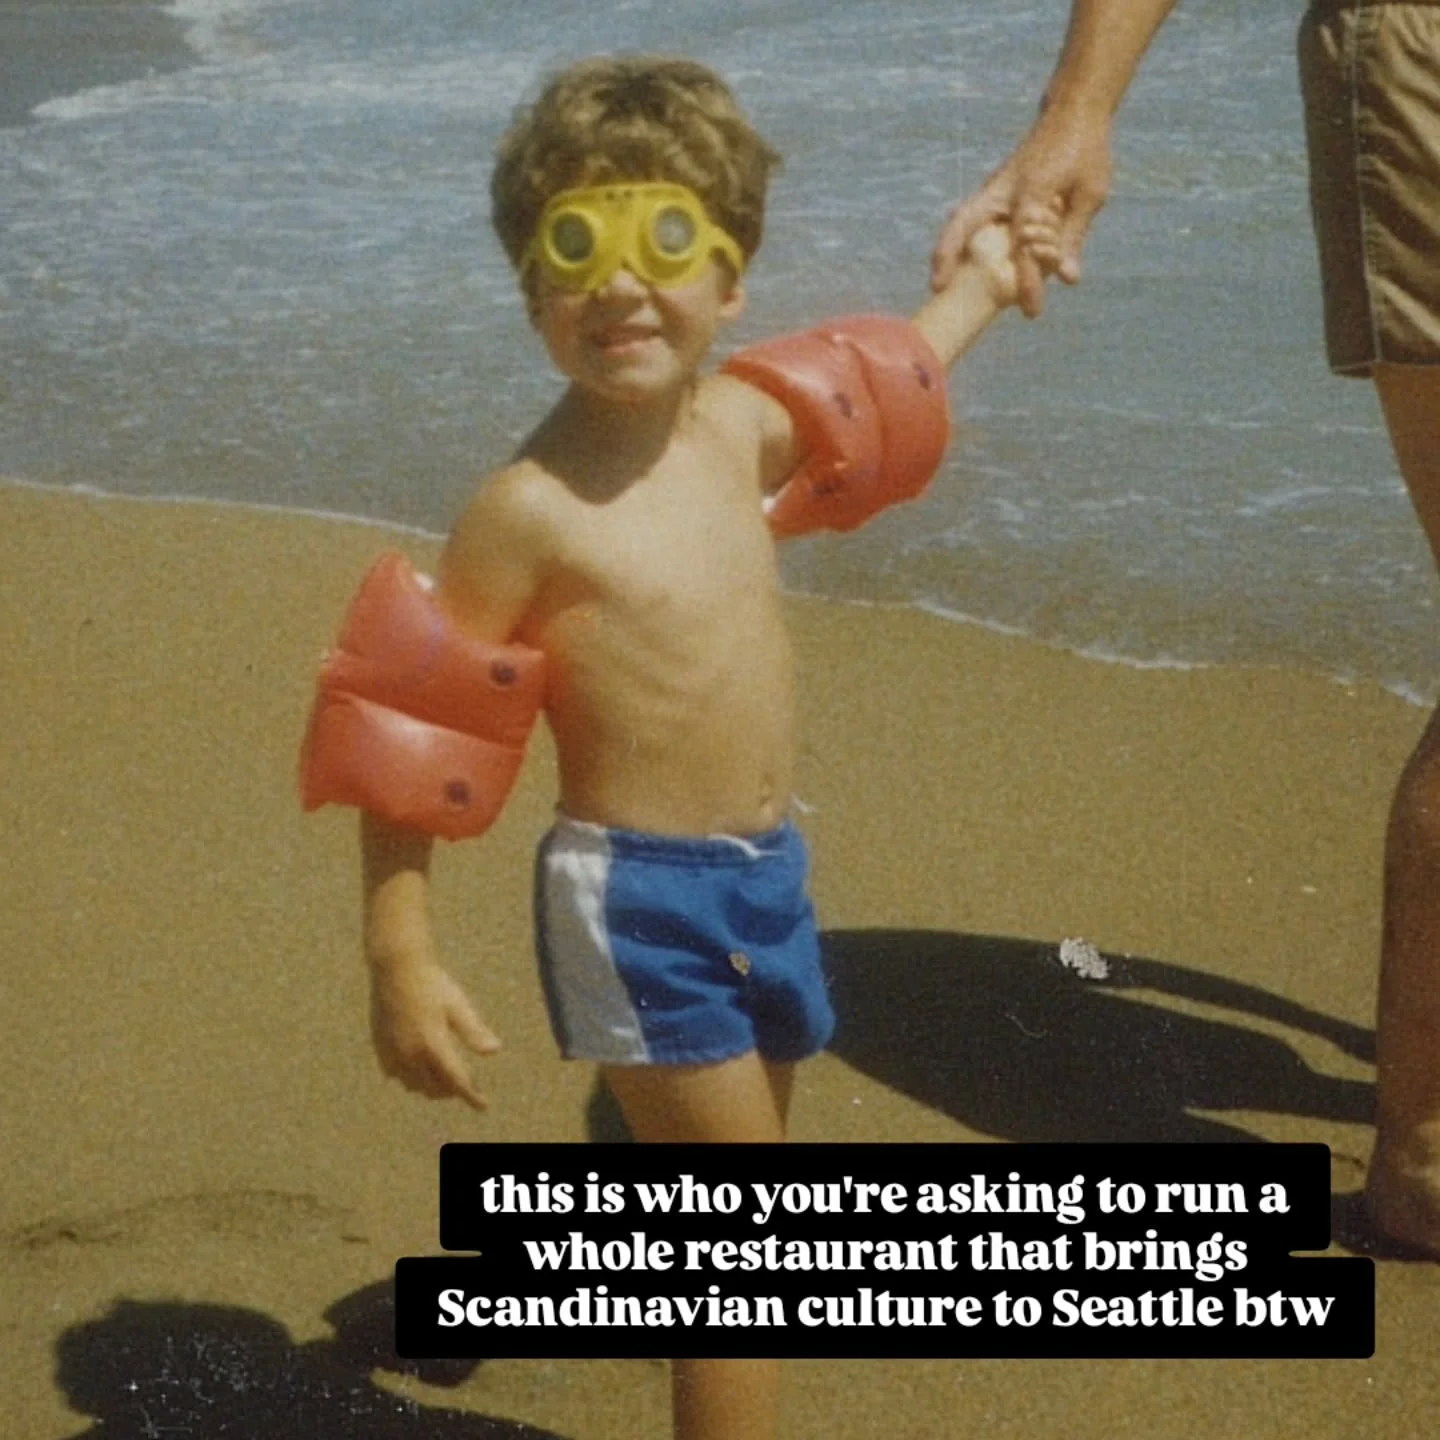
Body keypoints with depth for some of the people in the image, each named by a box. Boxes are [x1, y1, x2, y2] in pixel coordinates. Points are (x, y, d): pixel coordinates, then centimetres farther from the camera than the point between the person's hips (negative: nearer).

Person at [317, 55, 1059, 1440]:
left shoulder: (742, 427, 3)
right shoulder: (529, 509, -18)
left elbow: (872, 387, 27)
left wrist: (978, 282, 39)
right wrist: (399, 956, -20)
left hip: (764, 876, 8)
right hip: (636, 905, -8)